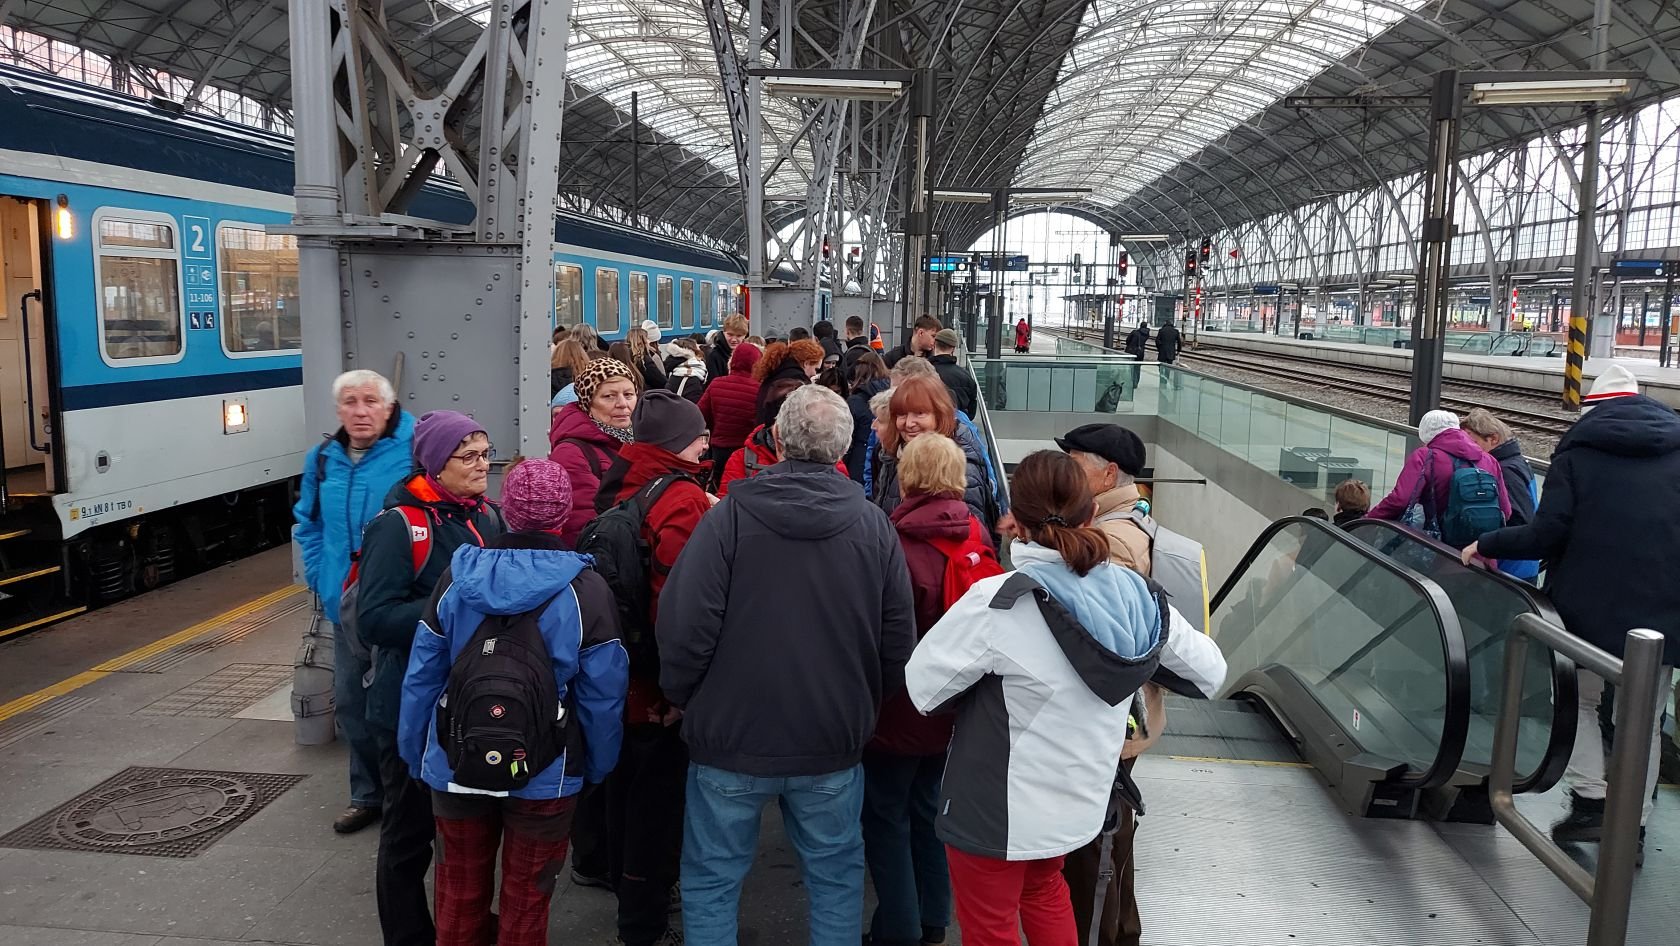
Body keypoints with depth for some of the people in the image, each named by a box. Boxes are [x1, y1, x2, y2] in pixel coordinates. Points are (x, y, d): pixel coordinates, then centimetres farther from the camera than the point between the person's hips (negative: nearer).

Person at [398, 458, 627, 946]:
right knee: (525, 904, 14)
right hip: (544, 776, -2)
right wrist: (598, 767, 3)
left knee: (459, 896, 21)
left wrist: (415, 753, 12)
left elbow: (421, 678, -2)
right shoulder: (586, 590, -15)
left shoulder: (456, 577, -7)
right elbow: (602, 696, -13)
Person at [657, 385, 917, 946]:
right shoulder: (874, 525, -5)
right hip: (834, 740, 2)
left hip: (730, 736, -2)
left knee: (712, 879, 15)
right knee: (836, 875, 20)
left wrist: (682, 697, 3)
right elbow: (898, 639, -1)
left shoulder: (731, 515, -13)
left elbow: (685, 624, -15)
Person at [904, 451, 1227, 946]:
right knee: (1044, 891, 32)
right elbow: (1211, 671, 3)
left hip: (996, 812, -6)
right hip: (1081, 800, 6)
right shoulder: (1137, 593, -9)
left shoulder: (999, 603, -27)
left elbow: (922, 687, -19)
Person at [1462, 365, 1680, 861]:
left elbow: (1546, 535, -11)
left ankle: (1590, 799, 7)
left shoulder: (1578, 452, -3)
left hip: (1592, 607, -3)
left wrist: (1485, 545, 2)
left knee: (1580, 700, 18)